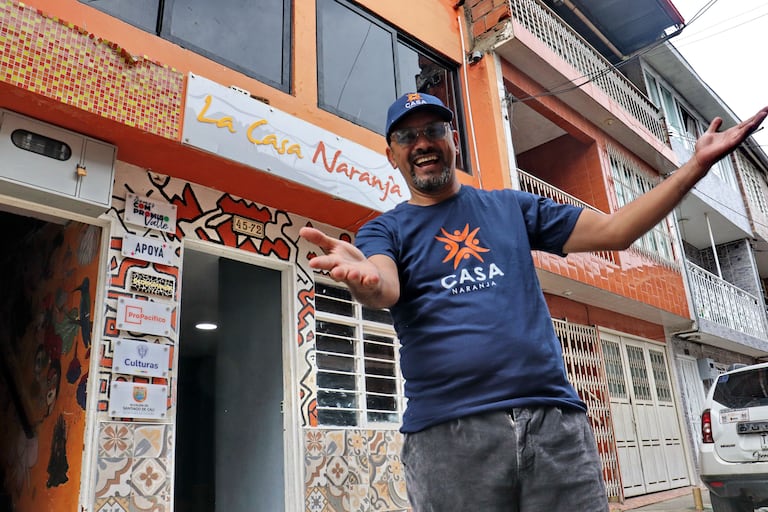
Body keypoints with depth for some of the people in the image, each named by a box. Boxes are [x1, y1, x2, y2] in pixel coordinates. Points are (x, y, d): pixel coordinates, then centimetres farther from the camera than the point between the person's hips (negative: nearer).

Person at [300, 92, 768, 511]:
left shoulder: (511, 207, 16)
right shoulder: (385, 230, 8)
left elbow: (612, 230, 12)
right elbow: (385, 289, -14)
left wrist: (696, 166, 6)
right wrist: (361, 276, -37)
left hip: (555, 418, 2)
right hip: (446, 432, -2)